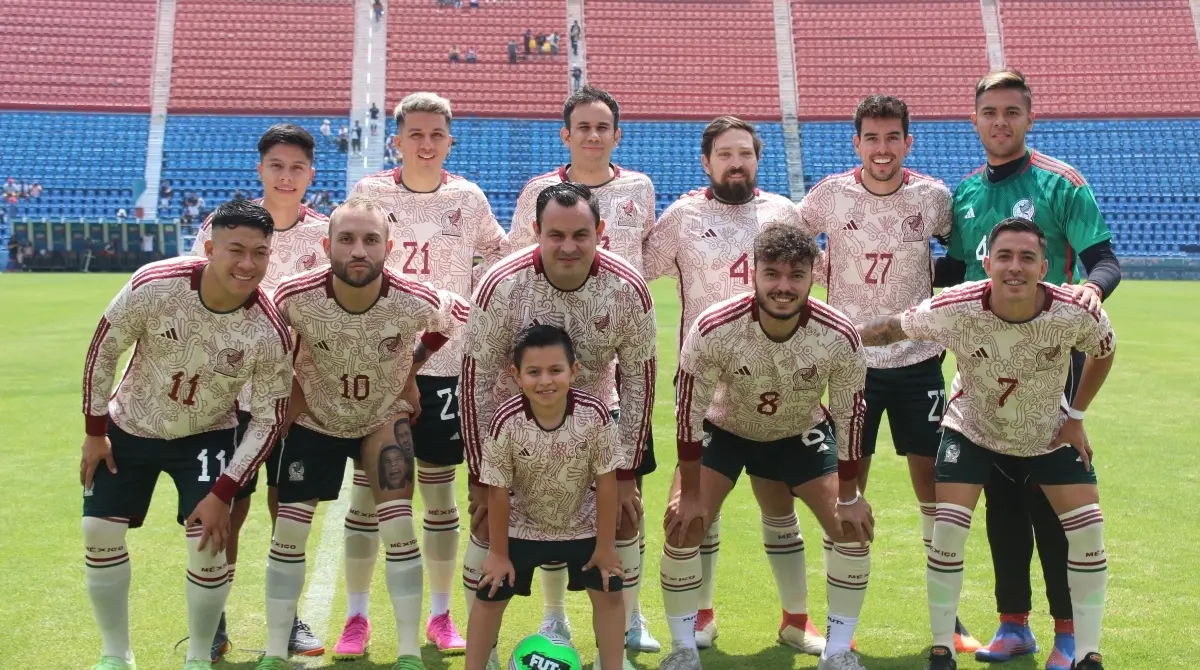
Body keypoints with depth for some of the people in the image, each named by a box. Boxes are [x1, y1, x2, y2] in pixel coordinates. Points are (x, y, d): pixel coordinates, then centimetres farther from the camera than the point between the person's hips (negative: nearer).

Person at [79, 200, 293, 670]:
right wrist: (94, 431, -6)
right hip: (128, 427, 2)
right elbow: (103, 348, -12)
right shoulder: (153, 285, -28)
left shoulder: (270, 333, -27)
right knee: (100, 535, 3)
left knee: (209, 545, -11)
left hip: (206, 437, -1)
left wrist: (222, 494, -19)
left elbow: (268, 420, -16)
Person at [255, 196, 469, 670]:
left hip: (384, 417, -1)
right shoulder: (295, 297, -29)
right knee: (288, 532, 0)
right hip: (314, 419, 1)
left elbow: (461, 317, -4)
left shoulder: (416, 302, -29)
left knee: (398, 528, -10)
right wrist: (291, 383, -5)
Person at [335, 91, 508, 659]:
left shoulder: (468, 198, 1)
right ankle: (356, 618, 15)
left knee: (439, 488, 7)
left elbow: (501, 256, 15)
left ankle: (440, 616, 20)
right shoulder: (368, 193, 0)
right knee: (366, 485, 3)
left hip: (444, 362, 0)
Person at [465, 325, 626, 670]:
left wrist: (605, 546, -10)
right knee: (490, 596, 5)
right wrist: (499, 553, -9)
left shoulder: (595, 414, -27)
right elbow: (498, 490, -18)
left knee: (609, 592, 1)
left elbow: (605, 481, -16)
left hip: (582, 525, 1)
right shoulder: (507, 420, -29)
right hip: (521, 527, 0)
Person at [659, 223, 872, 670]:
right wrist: (689, 494, -16)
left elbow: (850, 416, -14)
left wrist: (849, 497, -8)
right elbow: (690, 410, -21)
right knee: (683, 525, -14)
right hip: (724, 429, -1)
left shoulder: (839, 336, -30)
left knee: (853, 527, -9)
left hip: (803, 433, 1)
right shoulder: (713, 329, -35)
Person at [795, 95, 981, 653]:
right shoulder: (830, 194, -6)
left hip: (919, 360, 1)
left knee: (933, 485, 4)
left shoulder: (933, 197, -3)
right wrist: (823, 274, -5)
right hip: (853, 360, -1)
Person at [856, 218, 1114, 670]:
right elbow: (894, 327, -13)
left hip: (1051, 433, 2)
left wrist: (1076, 416, -3)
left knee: (1088, 530, -5)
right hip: (971, 430, -1)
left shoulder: (1077, 313, -28)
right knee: (947, 530, -13)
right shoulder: (955, 309, -32)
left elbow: (1103, 353, -4)